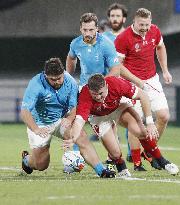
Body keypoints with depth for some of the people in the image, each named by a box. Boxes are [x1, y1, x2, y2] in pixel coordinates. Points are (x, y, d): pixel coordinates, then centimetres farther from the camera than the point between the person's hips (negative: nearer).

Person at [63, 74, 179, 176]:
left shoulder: (116, 83, -34)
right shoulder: (85, 96, -38)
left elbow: (142, 96, -23)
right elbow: (79, 120, -48)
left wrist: (150, 123, -27)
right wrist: (74, 138, -69)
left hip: (118, 107, 1)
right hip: (99, 117, -1)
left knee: (140, 132, -21)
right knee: (116, 153, -15)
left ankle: (163, 162, -1)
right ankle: (122, 169, 21)